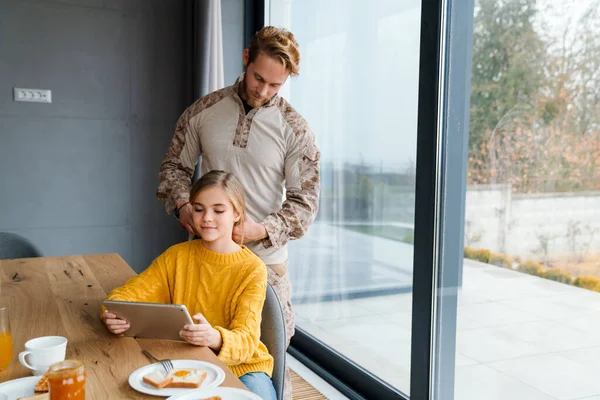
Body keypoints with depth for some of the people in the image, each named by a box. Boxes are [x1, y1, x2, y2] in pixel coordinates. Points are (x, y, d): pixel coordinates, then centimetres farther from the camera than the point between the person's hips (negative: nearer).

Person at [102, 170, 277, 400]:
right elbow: (126, 294, -4)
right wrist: (113, 315, -28)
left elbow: (246, 339, -19)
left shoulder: (253, 269, -10)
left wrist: (216, 339, -42)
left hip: (241, 365, -1)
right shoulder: (176, 256, 0)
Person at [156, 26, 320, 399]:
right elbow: (175, 165, 11)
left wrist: (261, 230, -20)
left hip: (264, 259, -2)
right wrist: (183, 204, -8)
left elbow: (305, 200, -5)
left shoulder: (295, 129, -5)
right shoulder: (203, 111, 2)